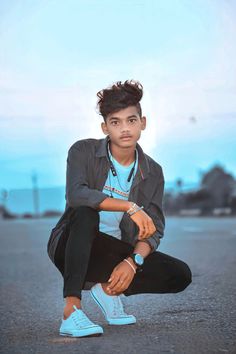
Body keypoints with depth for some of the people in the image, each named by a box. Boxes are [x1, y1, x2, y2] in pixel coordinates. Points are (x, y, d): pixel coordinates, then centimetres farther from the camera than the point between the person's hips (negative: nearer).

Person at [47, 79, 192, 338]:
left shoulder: (152, 172, 0)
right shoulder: (84, 151, -11)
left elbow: (153, 231, -4)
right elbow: (76, 194, -31)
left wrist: (133, 261, -23)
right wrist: (130, 207, -34)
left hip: (117, 252, 4)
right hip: (72, 247, -3)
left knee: (180, 275, -14)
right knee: (85, 213, -38)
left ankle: (108, 288, 2)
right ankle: (71, 310, -39)